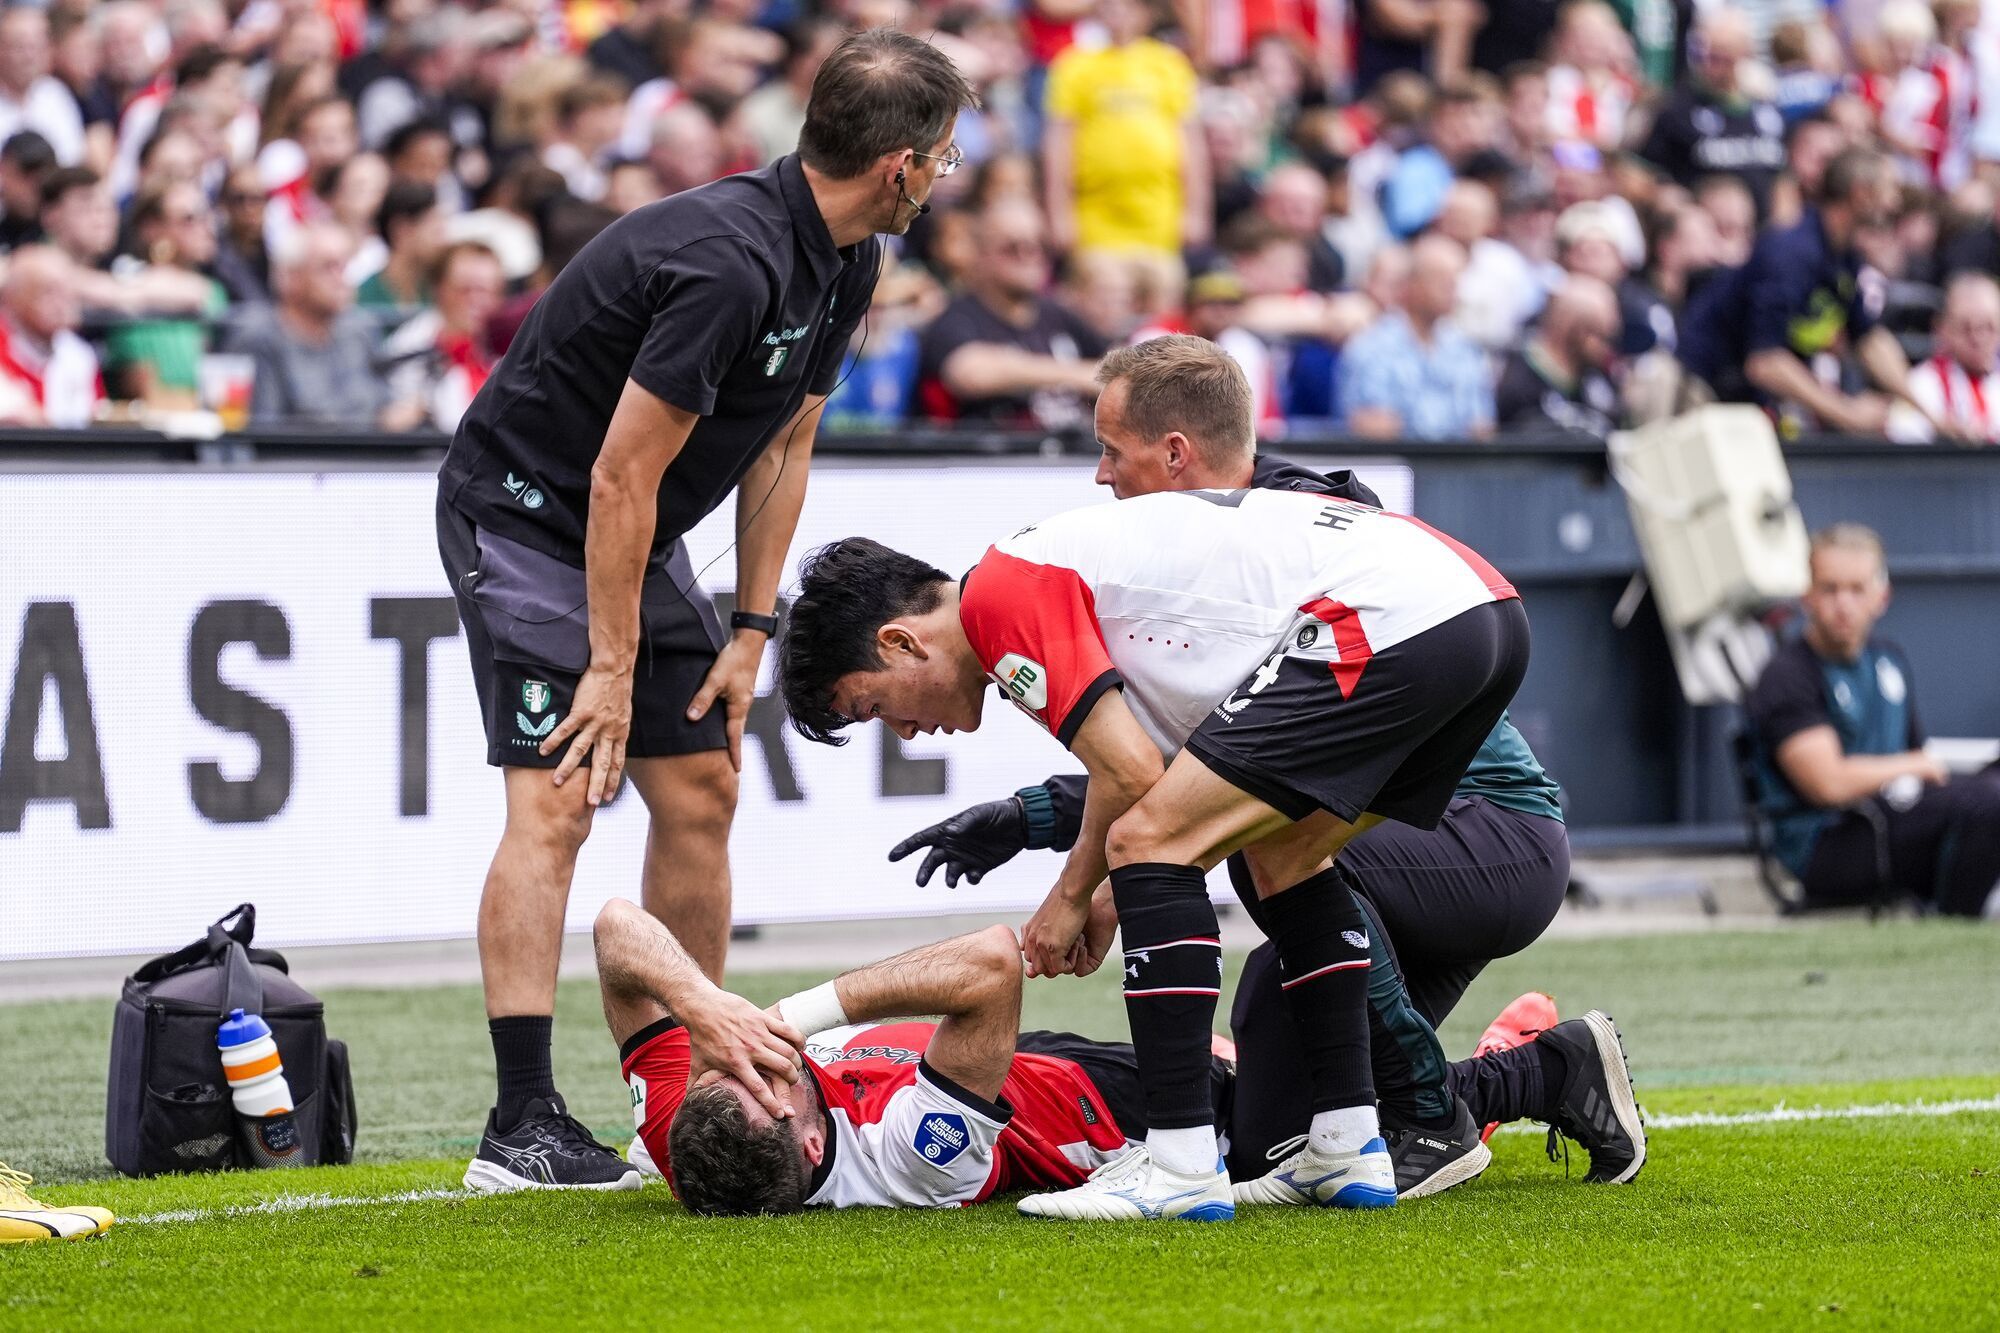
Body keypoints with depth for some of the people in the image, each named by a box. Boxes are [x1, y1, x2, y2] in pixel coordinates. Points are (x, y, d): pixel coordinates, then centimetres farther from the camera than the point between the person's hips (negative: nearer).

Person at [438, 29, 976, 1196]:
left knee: (703, 788, 7)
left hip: (636, 533, 9)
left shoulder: (846, 268, -1)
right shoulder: (727, 262, -30)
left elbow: (784, 448, 9)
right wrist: (610, 667, -22)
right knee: (557, 803, -16)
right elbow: (620, 476, -27)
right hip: (523, 510, -9)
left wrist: (752, 630, 4)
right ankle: (522, 1123, -18)